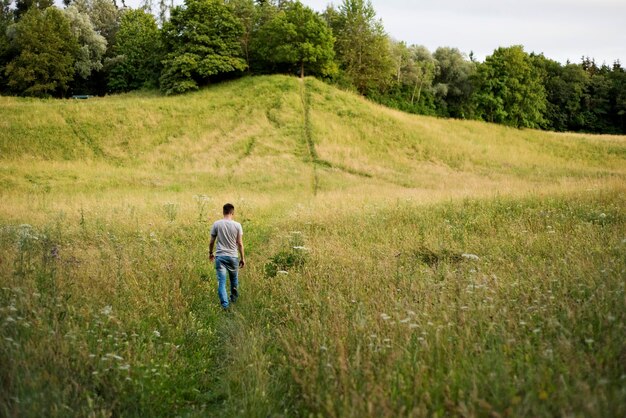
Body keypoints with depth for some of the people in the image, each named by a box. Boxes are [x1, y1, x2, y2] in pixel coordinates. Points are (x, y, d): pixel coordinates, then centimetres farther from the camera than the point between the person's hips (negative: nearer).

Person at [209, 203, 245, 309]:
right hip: (233, 256, 0)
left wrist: (210, 253, 20)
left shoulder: (216, 224, -3)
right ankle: (234, 297, 39)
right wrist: (243, 258, 6)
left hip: (220, 256, 0)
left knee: (221, 282, -1)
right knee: (234, 279, 22)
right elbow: (240, 243, -3)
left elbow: (212, 242, 3)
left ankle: (225, 304, -8)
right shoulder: (237, 225, -5)